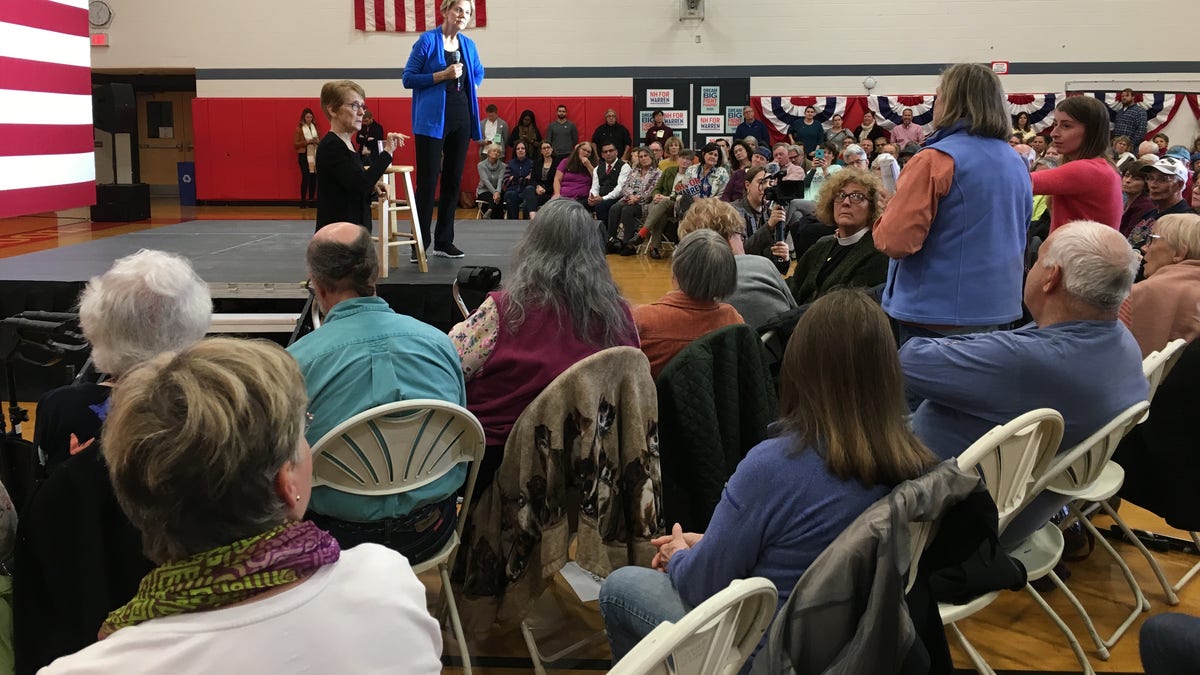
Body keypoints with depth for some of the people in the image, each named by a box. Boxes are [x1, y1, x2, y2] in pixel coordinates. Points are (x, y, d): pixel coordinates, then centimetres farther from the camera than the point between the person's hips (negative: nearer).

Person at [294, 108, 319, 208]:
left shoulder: (315, 127, 12)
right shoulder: (299, 129, 0)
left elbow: (320, 140, 21)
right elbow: (295, 143, -4)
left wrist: (317, 141, -3)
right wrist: (307, 141, -14)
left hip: (315, 155, 4)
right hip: (304, 155, -4)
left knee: (313, 178, 1)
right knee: (305, 178, -9)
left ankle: (311, 200, 9)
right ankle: (303, 201, -4)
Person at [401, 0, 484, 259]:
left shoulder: (469, 45, 11)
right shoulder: (427, 40, -5)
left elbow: (478, 73, 30)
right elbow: (408, 78, -7)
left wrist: (471, 86, 10)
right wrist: (442, 75, -16)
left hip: (461, 118, 6)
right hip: (432, 119, -6)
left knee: (453, 181, 8)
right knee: (427, 182, -7)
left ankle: (444, 242, 16)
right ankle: (420, 243, -1)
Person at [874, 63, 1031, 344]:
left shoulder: (934, 160, -16)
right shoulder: (1017, 163, 7)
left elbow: (896, 241, -19)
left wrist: (884, 220, 1)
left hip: (937, 312, -7)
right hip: (1000, 308, 7)